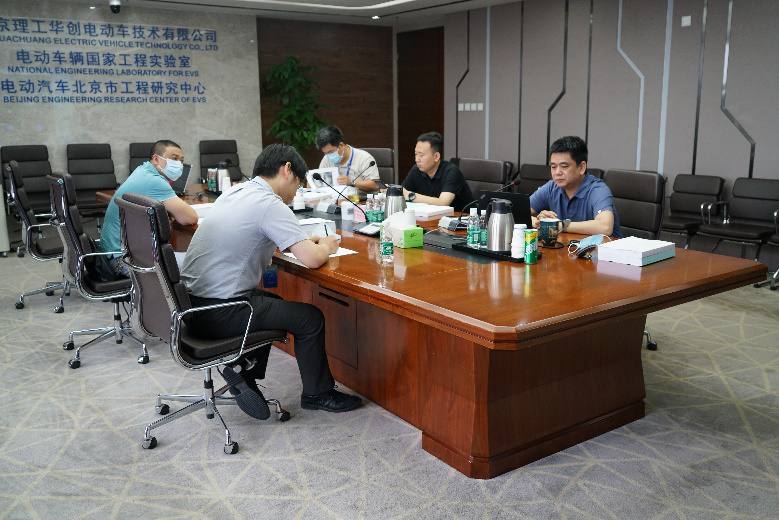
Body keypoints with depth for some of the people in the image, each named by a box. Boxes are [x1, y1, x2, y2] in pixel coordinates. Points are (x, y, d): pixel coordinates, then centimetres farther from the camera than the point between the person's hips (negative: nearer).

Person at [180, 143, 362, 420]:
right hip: (218, 315, -9)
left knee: (274, 302, 28)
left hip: (192, 302, 9)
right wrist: (327, 246, 3)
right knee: (310, 317, 2)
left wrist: (306, 242, 15)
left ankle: (242, 370, 20)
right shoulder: (269, 204, -17)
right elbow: (312, 259, -22)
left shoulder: (234, 192, 10)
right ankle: (317, 394, 19)